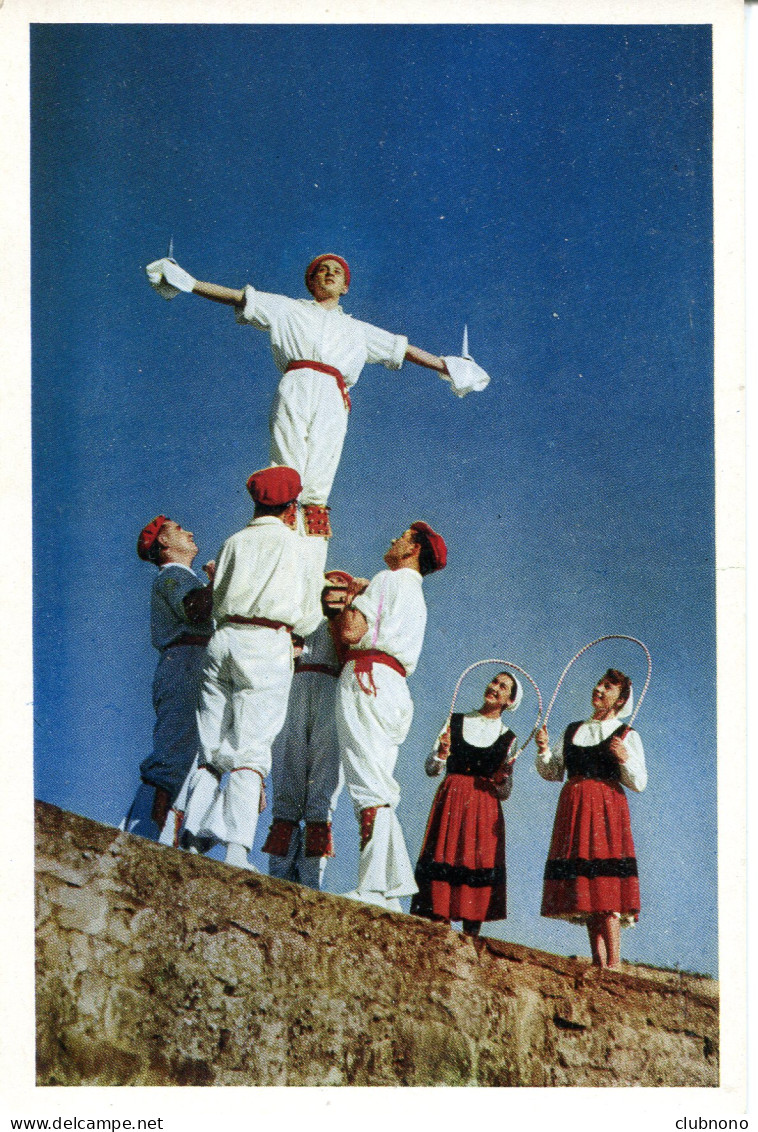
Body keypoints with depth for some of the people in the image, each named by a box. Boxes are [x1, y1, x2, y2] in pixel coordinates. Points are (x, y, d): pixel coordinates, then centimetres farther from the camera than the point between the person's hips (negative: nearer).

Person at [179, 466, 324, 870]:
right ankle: (236, 850, -17)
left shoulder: (234, 542, 16)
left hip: (224, 640, 4)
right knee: (251, 752, -7)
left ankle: (191, 842, 0)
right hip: (268, 646, -3)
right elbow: (306, 621, 10)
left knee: (211, 751, 7)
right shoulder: (292, 545, 8)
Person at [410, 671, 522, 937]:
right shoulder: (455, 722, 10)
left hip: (486, 812, 0)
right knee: (442, 862, -8)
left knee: (479, 865, -6)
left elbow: (504, 793, 9)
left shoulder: (508, 739, 10)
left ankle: (471, 936, -2)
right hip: (451, 803, 0)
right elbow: (431, 770, 5)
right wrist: (442, 753, -14)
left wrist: (501, 779, -11)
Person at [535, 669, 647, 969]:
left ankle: (613, 965, -16)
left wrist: (625, 758, -16)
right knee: (585, 887, 1)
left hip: (607, 808, -5)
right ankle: (598, 963, 2)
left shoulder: (627, 736, 6)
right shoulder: (573, 731, 19)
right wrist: (543, 750, -2)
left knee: (606, 886, -14)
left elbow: (639, 783, 0)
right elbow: (553, 773, 15)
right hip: (573, 807, 5)